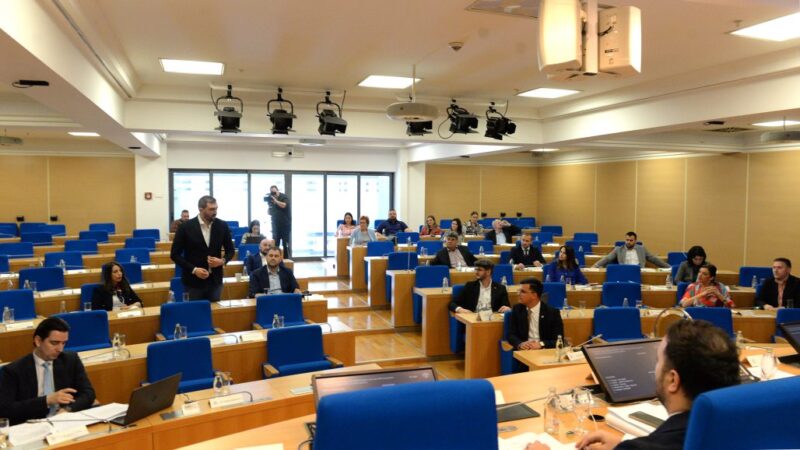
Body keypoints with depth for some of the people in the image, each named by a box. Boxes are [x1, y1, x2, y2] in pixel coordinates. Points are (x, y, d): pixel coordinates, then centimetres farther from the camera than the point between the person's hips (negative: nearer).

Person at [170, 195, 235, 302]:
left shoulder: (222, 226, 0)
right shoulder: (186, 227, -8)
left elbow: (230, 250, 10)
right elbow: (175, 254, -4)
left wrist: (223, 260, -11)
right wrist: (193, 270, -15)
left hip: (215, 281, 2)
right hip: (193, 282, -2)